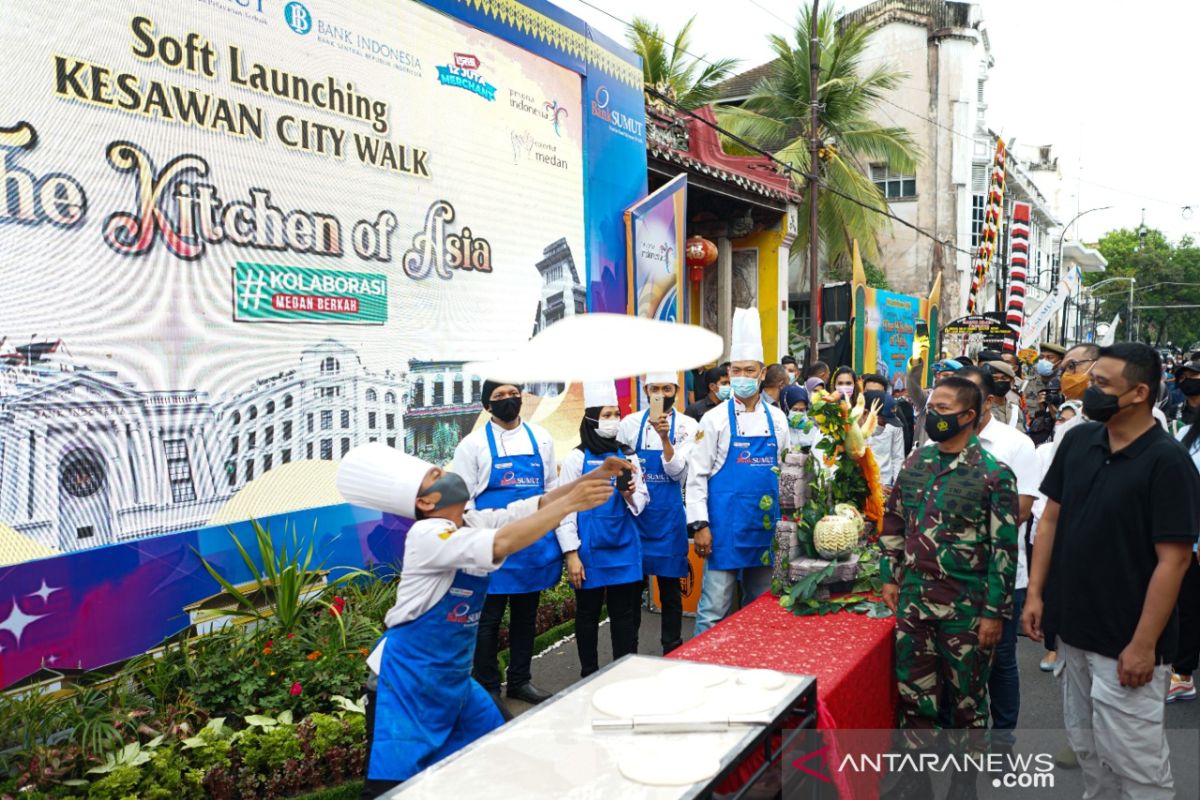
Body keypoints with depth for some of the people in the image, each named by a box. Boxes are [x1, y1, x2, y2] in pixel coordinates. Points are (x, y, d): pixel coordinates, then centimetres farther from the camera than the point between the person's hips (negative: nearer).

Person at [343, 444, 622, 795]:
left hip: (454, 677, 8)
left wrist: (596, 476, -16)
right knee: (392, 784, -6)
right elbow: (501, 545, -37)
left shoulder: (476, 521, 0)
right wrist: (570, 503, -34)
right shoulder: (426, 536, -24)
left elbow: (538, 504, -2)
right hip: (407, 680, -8)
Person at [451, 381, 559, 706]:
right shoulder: (473, 444, -3)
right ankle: (488, 688, 19)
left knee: (526, 615, 14)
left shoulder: (541, 438, 7)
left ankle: (520, 680, 28)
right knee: (489, 618, 5)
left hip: (535, 543, 4)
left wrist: (556, 538, 10)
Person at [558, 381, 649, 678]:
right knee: (588, 614, 11)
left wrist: (631, 495, -14)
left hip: (624, 547, 3)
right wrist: (571, 555, -10)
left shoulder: (627, 455, 6)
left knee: (625, 614, 9)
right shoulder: (576, 458, -6)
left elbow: (643, 499, 9)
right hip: (590, 550, -3)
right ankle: (589, 675, 26)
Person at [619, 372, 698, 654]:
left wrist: (665, 437, -24)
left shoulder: (687, 426, -3)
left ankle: (671, 650, 23)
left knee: (670, 586, 8)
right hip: (635, 511, 1)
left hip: (669, 515, -1)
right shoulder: (630, 423, 1)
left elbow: (678, 472, -12)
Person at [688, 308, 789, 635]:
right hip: (724, 528, -4)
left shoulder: (777, 419, 7)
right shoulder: (715, 419, -5)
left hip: (765, 527, 4)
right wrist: (699, 525, -12)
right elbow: (697, 475, -6)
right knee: (714, 610, 0)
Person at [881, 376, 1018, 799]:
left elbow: (1004, 548, -11)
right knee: (913, 692, 14)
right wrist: (890, 577, 9)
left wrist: (995, 612, -12)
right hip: (913, 601, 5)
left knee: (967, 700, 11)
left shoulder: (994, 474, -11)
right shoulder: (916, 462, 4)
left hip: (966, 607, -4)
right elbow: (894, 523, 13)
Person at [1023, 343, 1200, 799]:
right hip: (1073, 629, 6)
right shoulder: (1077, 441, 2)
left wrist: (1144, 644, -17)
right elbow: (1051, 519, 9)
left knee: (1134, 762, 5)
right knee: (1086, 749, 19)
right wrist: (1035, 593, 4)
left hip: (1125, 643, -6)